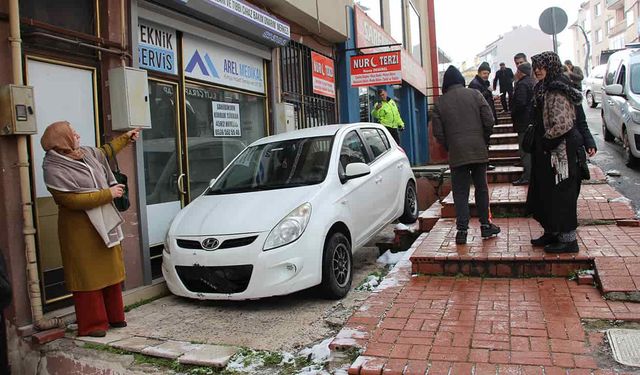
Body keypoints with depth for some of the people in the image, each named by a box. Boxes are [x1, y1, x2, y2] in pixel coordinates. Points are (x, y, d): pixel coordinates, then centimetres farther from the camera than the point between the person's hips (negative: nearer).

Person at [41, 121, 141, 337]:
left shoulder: (86, 154, 9)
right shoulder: (54, 170, -14)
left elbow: (106, 152, 31)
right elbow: (74, 200, -21)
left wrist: (126, 138, 38)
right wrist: (108, 194, -16)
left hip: (105, 225, 8)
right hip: (81, 231, -7)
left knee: (111, 272, 11)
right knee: (89, 277, -2)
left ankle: (114, 317, 24)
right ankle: (92, 325, 10)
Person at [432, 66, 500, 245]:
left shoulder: (440, 103, 1)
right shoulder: (475, 94, 1)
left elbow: (438, 133, -2)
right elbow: (489, 121, -2)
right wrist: (484, 140, 13)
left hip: (456, 154, -1)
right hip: (479, 150, 1)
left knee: (460, 192, 4)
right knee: (481, 188, 13)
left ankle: (462, 229, 0)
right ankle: (485, 225, 19)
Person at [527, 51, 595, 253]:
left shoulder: (556, 91, -18)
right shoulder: (545, 89, 13)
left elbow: (562, 125, -26)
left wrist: (546, 141, -15)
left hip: (561, 152, -10)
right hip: (549, 152, 10)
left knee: (561, 195, -2)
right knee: (546, 194, 16)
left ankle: (568, 240, 8)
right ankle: (552, 233, 29)